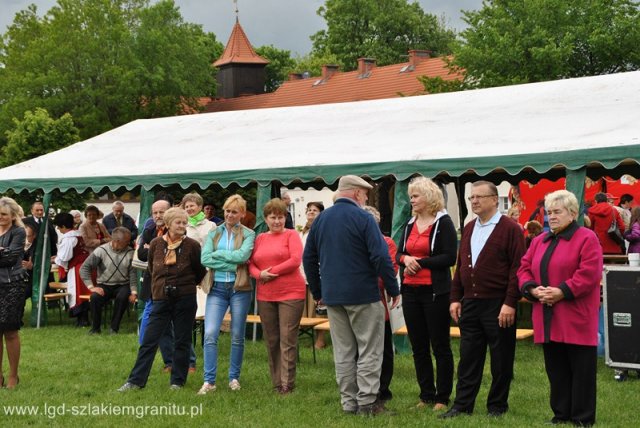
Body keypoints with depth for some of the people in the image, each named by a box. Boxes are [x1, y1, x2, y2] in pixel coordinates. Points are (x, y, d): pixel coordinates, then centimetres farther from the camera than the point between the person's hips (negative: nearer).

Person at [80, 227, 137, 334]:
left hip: (122, 285, 1)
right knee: (95, 297, -30)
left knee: (122, 297, -33)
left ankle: (114, 328, -14)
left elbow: (133, 273, -5)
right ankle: (95, 328, -8)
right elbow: (84, 268, -10)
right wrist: (91, 287, -18)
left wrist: (134, 292, -17)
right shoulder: (101, 251, -9)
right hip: (104, 285, -1)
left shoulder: (130, 252, -3)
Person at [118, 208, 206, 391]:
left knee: (182, 341, 6)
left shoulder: (192, 245, -6)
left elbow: (200, 272, 6)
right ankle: (136, 381, 5)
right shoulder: (156, 244, 0)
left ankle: (177, 381, 17)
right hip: (161, 299, 2)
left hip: (185, 299, -2)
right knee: (149, 341, 1)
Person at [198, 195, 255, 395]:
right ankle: (209, 381, -3)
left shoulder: (248, 234, 2)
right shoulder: (214, 233, 9)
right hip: (216, 288, 2)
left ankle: (234, 377, 20)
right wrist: (232, 264, -13)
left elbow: (242, 255, -16)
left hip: (239, 288, -1)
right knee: (210, 334, -8)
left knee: (237, 336, 6)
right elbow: (205, 259, -5)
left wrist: (218, 253, -7)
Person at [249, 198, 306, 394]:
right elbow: (251, 263, 11)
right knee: (271, 340, 8)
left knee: (288, 339, -5)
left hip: (290, 293, -5)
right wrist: (259, 274, -10)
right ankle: (276, 382, 17)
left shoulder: (291, 235, 0)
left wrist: (272, 271, -12)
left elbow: (295, 260, -12)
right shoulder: (260, 239, 14)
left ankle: (287, 383, -1)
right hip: (265, 295, 5)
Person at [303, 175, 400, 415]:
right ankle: (366, 402, 0)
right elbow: (381, 257, -16)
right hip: (363, 295, -6)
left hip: (332, 296, 6)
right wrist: (393, 290, -7)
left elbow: (309, 258, 14)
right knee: (369, 350, 1)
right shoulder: (362, 218, -11)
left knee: (343, 351, 11)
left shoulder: (321, 219, 9)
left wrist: (317, 292, 21)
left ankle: (349, 402, 14)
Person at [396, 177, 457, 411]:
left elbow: (450, 258, -14)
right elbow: (398, 254, 15)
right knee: (418, 346, 11)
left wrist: (420, 262, -15)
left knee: (440, 346, 2)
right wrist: (406, 259, -8)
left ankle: (443, 398, 9)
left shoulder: (443, 223, -7)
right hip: (411, 291, 7)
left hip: (435, 292, -6)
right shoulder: (410, 224, 12)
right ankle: (426, 395, 21)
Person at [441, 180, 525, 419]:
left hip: (498, 306, -6)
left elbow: (517, 269, -13)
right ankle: (462, 405, 15)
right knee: (468, 357, 9)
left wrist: (510, 303, -17)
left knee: (501, 360, 5)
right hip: (470, 303, 6)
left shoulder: (510, 229, -8)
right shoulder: (468, 229, 14)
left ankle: (497, 406, 14)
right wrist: (455, 298, 10)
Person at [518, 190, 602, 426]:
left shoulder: (586, 238, -6)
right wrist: (533, 289, -6)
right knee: (556, 369, 12)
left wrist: (562, 292, -19)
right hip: (548, 319, 6)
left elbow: (589, 273, -16)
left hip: (576, 319, -6)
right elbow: (524, 269, 13)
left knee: (581, 370, 0)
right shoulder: (539, 241, 15)